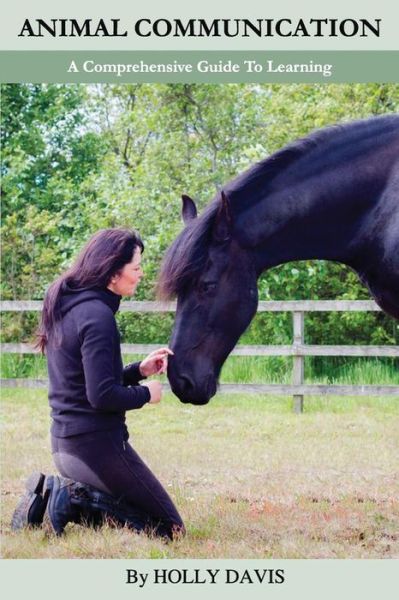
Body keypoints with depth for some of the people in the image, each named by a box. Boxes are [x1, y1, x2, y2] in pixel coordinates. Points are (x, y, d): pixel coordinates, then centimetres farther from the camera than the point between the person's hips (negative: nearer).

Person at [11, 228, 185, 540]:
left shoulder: (67, 307, 10)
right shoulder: (97, 315, -19)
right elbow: (102, 396, -23)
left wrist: (139, 370, 10)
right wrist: (145, 394, -6)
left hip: (65, 443, 9)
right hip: (97, 443, -9)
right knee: (170, 528, 0)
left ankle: (51, 492, 4)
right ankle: (71, 500, -11)